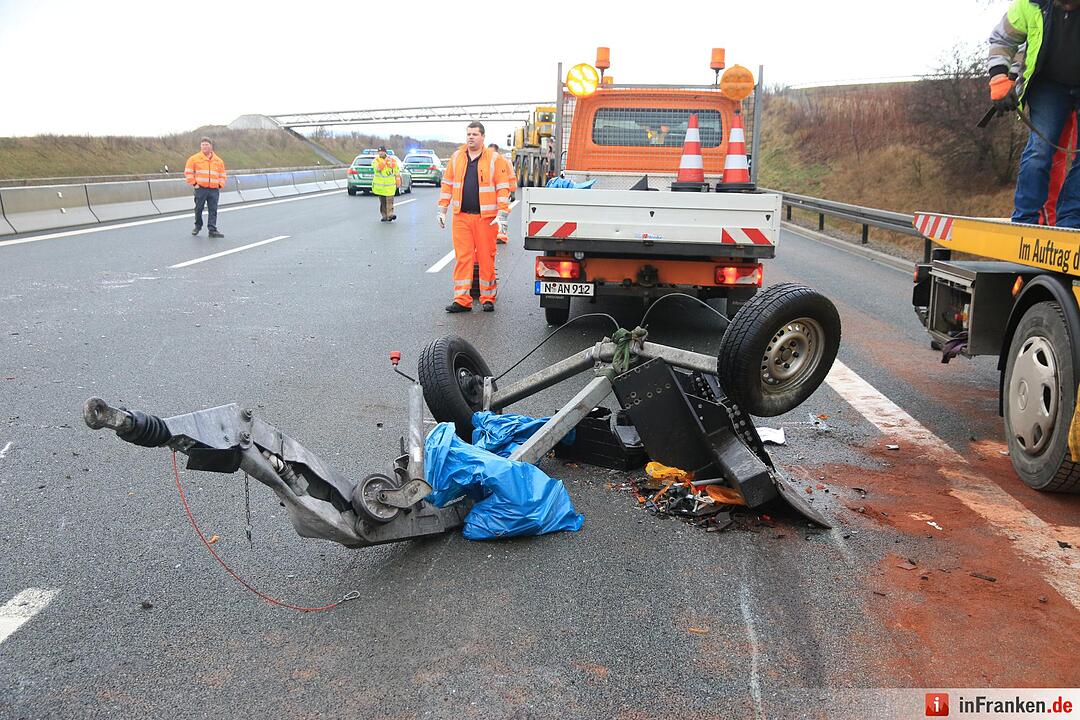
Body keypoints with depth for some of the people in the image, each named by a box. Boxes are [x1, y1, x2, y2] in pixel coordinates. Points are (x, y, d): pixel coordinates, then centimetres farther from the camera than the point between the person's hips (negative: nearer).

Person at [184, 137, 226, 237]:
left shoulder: (219, 160, 13)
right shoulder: (194, 158, 3)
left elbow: (222, 175, 21)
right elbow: (188, 172, 4)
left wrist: (220, 185, 7)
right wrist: (194, 183, -3)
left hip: (214, 189, 2)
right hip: (200, 189, -2)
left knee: (213, 210, -3)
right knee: (198, 209, 6)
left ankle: (212, 230, -4)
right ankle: (198, 226, 26)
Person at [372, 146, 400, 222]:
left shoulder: (393, 160, 4)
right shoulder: (376, 161, 2)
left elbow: (397, 172, 10)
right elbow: (378, 168, -19)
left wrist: (398, 182, 9)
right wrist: (384, 162, -22)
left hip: (390, 184, -1)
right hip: (380, 185, 1)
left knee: (390, 200, -13)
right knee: (382, 201, 6)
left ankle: (390, 215, -17)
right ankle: (384, 216, 14)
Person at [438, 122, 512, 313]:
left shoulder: (493, 159, 0)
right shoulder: (456, 157, 10)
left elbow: (503, 188, -2)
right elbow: (447, 184, 15)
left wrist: (502, 214, -9)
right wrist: (442, 210, 11)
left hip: (485, 217, -3)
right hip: (461, 216, 3)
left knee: (486, 258, 3)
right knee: (462, 257, 1)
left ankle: (488, 298, 14)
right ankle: (462, 300, 4)